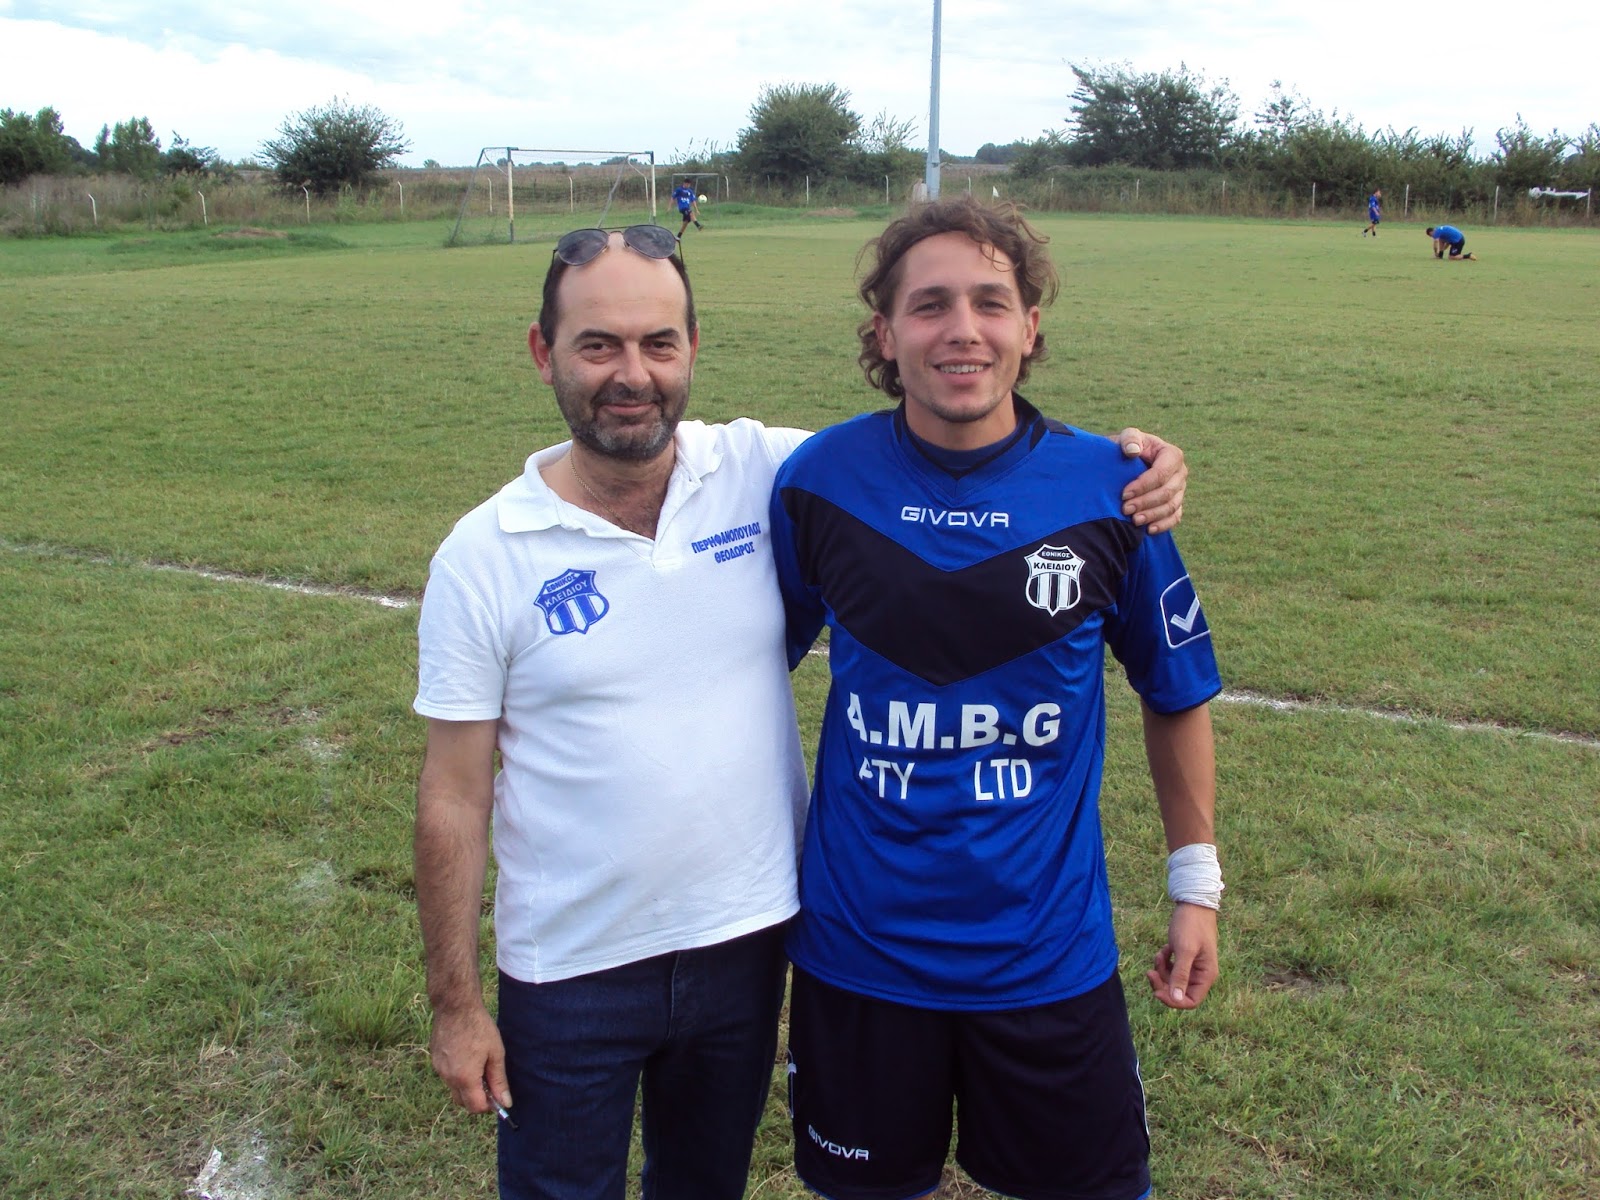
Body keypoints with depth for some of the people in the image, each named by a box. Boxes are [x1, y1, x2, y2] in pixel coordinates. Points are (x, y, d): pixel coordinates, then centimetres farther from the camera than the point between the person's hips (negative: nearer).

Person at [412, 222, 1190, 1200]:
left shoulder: (763, 474, -9)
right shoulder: (484, 558, -12)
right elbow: (455, 795, -7)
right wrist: (455, 1001, -3)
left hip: (747, 940, 2)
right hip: (571, 974, -2)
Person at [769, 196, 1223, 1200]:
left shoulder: (1107, 487, -9)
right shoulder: (820, 480, -9)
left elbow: (1178, 692, 4)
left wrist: (1196, 882, 6)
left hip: (1051, 951, 0)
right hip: (859, 949, 0)